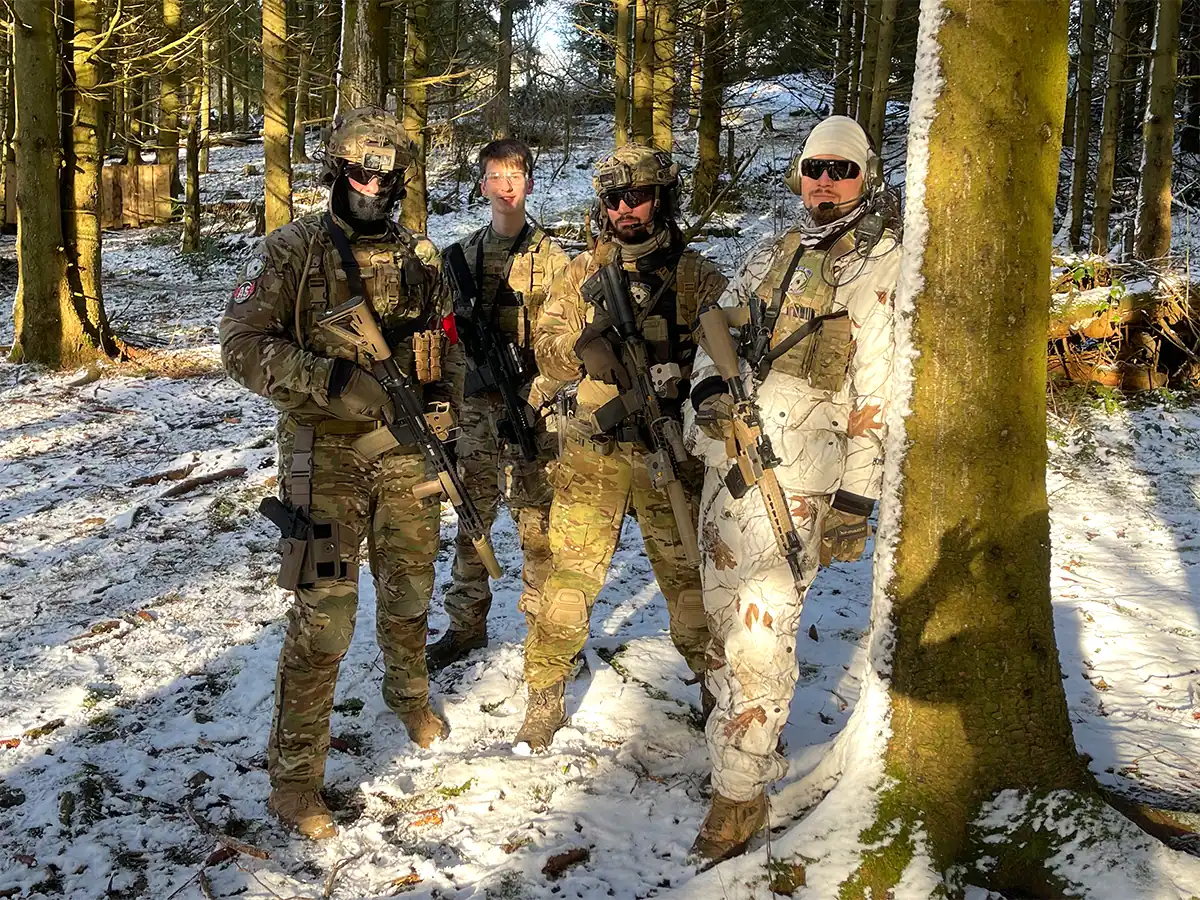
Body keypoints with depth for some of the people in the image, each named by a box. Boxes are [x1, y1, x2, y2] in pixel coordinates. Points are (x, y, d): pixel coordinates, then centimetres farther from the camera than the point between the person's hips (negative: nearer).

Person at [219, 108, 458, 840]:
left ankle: (410, 695, 48)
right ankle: (294, 778, 6)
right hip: (328, 458, -4)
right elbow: (244, 344, -13)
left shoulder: (419, 257, 8)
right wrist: (330, 381, -24)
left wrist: (442, 391, -4)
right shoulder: (293, 251, -6)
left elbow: (448, 345, 17)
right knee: (323, 620, -7)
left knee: (410, 592, 20)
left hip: (408, 455, 5)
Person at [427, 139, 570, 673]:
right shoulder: (462, 255, 10)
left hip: (533, 408, -3)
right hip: (473, 407, 3)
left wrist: (534, 397, -12)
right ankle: (466, 625, 21)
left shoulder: (551, 259, 1)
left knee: (536, 521, 1)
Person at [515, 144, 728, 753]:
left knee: (691, 576, 7)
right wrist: (582, 346, -20)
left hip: (671, 453, -1)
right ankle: (545, 700, 17)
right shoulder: (583, 273, 8)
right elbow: (546, 348, 2)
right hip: (591, 456, 1)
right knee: (569, 575, 2)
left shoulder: (698, 276, 2)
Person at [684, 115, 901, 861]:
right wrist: (707, 383, -3)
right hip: (726, 463, 7)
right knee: (726, 620, 16)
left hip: (795, 481, -7)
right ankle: (748, 743, 35)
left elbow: (880, 394, -10)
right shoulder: (774, 255, 14)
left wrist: (857, 499, -14)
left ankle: (741, 790, 7)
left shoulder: (885, 268, -5)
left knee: (760, 637, -6)